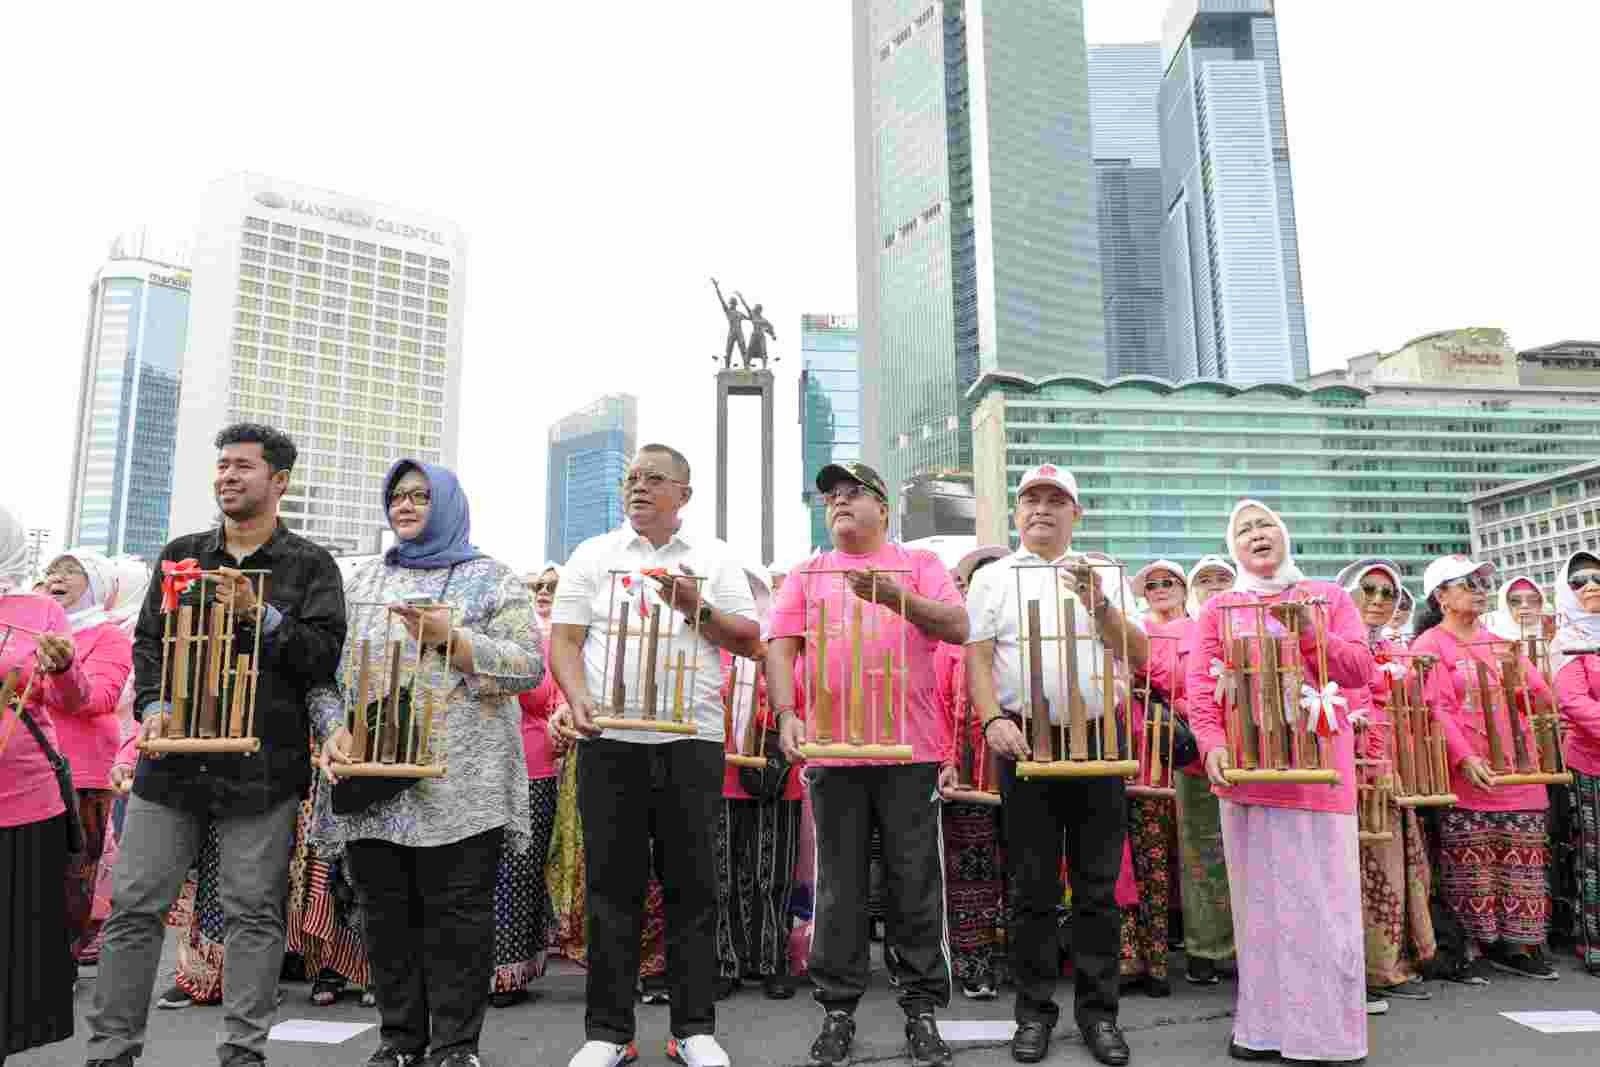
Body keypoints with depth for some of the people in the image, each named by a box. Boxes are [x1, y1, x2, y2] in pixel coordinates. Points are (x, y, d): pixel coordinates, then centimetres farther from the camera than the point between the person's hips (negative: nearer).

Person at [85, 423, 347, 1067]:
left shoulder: (310, 565, 4)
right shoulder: (181, 555, 15)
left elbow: (326, 656, -4)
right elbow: (148, 640, 13)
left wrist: (260, 614, -15)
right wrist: (154, 706, -4)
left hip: (263, 764, -3)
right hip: (175, 752, 4)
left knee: (253, 911, 2)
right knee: (134, 906, 7)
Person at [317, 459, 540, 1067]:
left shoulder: (489, 579, 5)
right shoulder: (363, 581, 17)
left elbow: (529, 667, -3)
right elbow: (327, 666, 12)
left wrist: (453, 639, -14)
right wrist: (333, 728, -5)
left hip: (461, 782, -4)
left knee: (457, 914, -2)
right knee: (387, 914, 8)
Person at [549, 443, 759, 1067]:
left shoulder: (714, 558, 10)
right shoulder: (593, 555, 11)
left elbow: (750, 641, 6)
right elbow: (564, 640, 5)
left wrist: (695, 608, -10)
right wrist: (577, 699, -12)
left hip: (692, 740, 0)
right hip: (609, 740, 0)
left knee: (692, 886, 5)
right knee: (611, 886, 5)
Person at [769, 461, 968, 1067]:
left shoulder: (918, 564, 9)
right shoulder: (807, 574, 12)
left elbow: (958, 627, -4)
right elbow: (780, 647, 4)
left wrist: (895, 597, -18)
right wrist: (787, 714, -11)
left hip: (911, 748, -1)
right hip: (832, 750, 1)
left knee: (915, 886, 5)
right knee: (839, 888, 7)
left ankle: (922, 1010, 18)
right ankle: (838, 1011, 19)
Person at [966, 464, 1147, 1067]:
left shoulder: (1104, 574, 10)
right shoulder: (993, 578, 7)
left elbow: (1139, 657, 3)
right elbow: (977, 659, 1)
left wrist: (1097, 604, -11)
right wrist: (994, 720, -14)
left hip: (1098, 736, 1)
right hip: (1025, 740, -1)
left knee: (1098, 885, 7)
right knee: (1033, 886, 5)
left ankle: (1098, 1011, 20)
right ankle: (1035, 1012, 18)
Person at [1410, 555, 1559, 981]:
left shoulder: (1502, 643, 17)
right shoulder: (1429, 645, -2)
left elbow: (1544, 700, 14)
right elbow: (1435, 709, -12)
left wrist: (1518, 665, -5)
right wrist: (1464, 758, -22)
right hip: (1468, 778, -5)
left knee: (1523, 863, 7)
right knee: (1472, 866, -2)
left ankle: (1521, 945, 16)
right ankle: (1479, 943, 9)